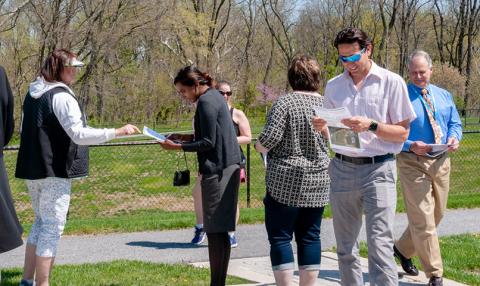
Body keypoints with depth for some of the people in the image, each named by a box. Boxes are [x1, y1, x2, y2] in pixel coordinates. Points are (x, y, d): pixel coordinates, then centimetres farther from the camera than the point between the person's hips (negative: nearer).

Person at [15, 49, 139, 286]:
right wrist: (118, 132, -21)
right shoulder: (61, 96, -15)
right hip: (54, 170, -9)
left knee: (41, 222, 18)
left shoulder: (33, 93, 12)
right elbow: (79, 134, -23)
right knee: (52, 227, -4)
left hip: (32, 169, 9)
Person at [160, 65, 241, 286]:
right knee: (221, 230, 12)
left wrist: (178, 147, -13)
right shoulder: (215, 96, 17)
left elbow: (209, 142, -16)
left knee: (215, 230, -8)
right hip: (228, 168, 10)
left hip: (217, 170, -10)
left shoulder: (206, 101, -12)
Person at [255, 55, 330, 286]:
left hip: (286, 182, -5)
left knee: (280, 237, 1)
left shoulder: (285, 103, -10)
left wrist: (259, 146, 2)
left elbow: (269, 138, -17)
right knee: (310, 236, 10)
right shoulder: (325, 104, 4)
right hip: (318, 182, 5)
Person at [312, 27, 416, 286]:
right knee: (345, 246, 10)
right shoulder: (333, 86, 11)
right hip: (342, 168, 5)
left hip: (378, 169, -4)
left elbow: (402, 132, -1)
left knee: (380, 244, -12)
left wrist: (371, 126, -17)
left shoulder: (391, 82, -1)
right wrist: (322, 127, -4)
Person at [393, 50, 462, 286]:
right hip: (413, 163, -6)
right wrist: (410, 146, -24)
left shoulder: (444, 96, 12)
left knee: (437, 214, 15)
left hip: (441, 162, 6)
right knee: (423, 218, -7)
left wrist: (455, 138, -6)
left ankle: (403, 249, 37)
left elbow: (455, 123, 16)